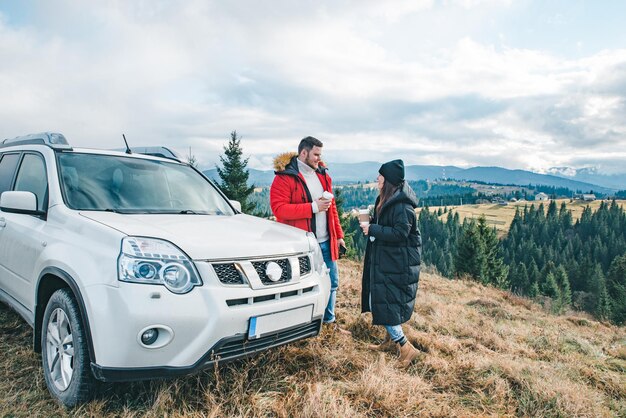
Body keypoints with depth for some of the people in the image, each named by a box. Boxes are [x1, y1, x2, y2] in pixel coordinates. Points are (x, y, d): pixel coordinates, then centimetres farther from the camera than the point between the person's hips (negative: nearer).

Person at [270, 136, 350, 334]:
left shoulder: (322, 174, 13)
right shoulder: (284, 177, -10)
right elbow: (279, 208, -19)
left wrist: (338, 234, 15)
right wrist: (313, 207, -20)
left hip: (325, 242, 7)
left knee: (332, 281, 15)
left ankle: (329, 320, 34)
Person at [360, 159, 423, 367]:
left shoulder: (402, 204, -20)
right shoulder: (386, 199, 11)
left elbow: (400, 233, -25)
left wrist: (372, 229, -21)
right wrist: (370, 222, 1)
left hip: (397, 263, -10)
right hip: (385, 260, 10)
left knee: (385, 304, -7)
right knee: (382, 300, 18)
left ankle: (406, 348, 4)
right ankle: (392, 339, 33)